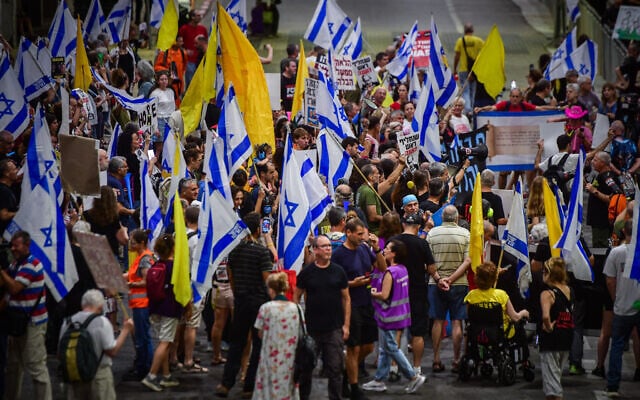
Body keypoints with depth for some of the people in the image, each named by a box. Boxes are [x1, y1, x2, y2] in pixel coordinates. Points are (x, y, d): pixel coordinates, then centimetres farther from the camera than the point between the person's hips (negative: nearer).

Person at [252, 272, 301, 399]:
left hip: (271, 354, -2)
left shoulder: (266, 308, -11)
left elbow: (261, 334, -1)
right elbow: (300, 333, 3)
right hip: (291, 356, 3)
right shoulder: (295, 308, -3)